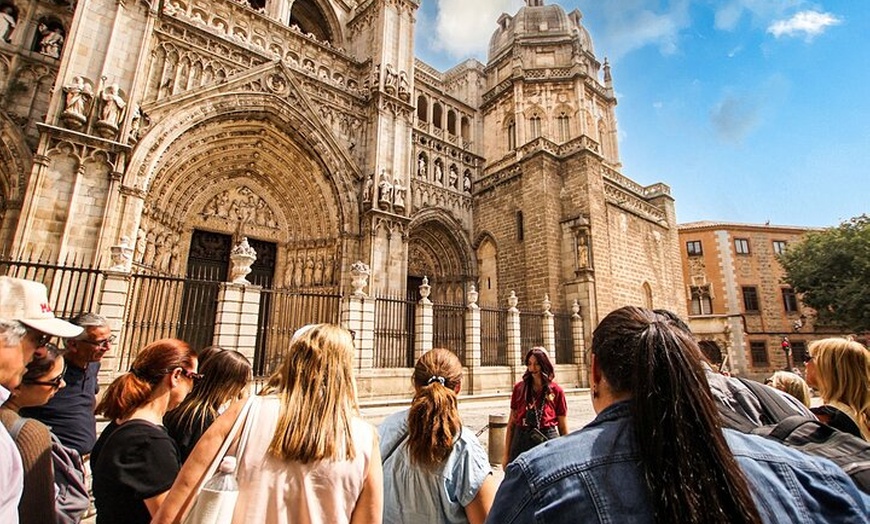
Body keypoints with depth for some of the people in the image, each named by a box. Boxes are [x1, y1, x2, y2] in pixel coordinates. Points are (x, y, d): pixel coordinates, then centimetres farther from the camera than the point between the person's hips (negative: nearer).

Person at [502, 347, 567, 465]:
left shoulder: (556, 391, -2)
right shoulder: (519, 388, 2)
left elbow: (563, 429, 3)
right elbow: (511, 424, 5)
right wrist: (506, 454, 4)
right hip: (521, 442, 2)